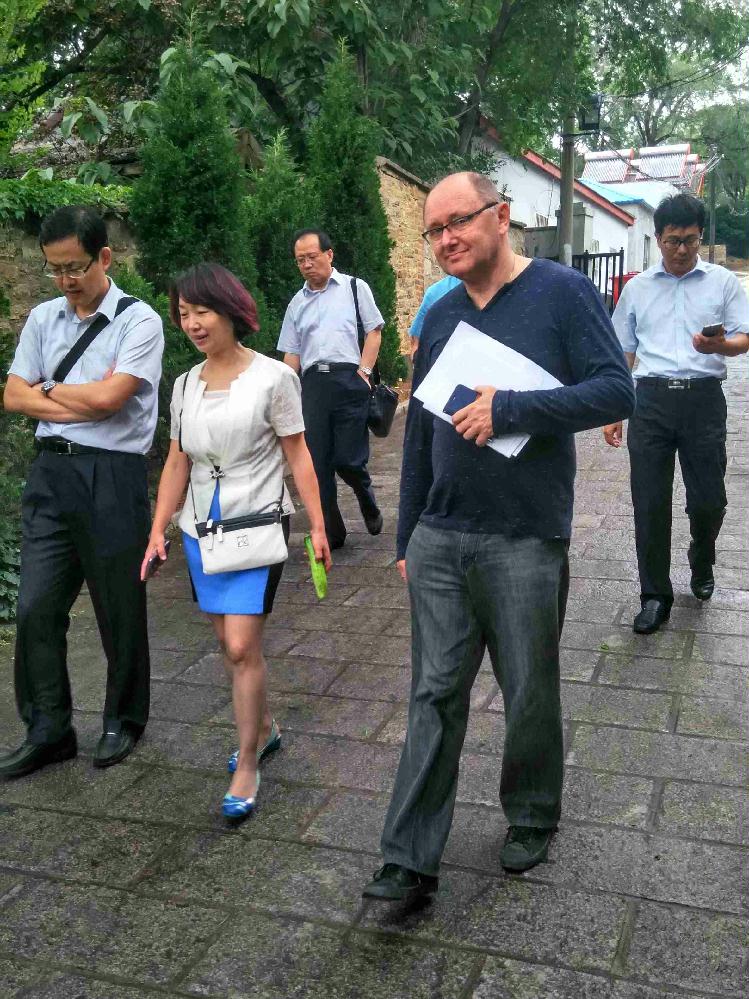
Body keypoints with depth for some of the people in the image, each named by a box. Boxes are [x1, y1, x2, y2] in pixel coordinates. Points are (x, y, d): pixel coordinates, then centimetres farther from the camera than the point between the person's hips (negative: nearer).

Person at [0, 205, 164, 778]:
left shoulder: (139, 321, -6)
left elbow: (107, 396, -18)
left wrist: (50, 391, -1)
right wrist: (84, 405, -8)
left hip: (113, 476, -5)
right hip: (51, 472, 5)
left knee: (120, 609, 7)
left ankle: (123, 721, 28)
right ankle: (48, 731, 21)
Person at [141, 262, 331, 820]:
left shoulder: (273, 377, -8)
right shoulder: (185, 386, 7)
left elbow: (297, 455, -6)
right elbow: (177, 462, 11)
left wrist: (318, 526, -8)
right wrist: (158, 530, 6)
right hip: (201, 529, 5)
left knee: (242, 646, -9)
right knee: (230, 642, 13)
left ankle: (247, 765, 6)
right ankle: (264, 727, 35)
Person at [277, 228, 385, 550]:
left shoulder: (354, 288, 9)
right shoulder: (297, 303, 18)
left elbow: (373, 332, 6)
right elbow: (291, 353, 17)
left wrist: (363, 371, -7)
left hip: (348, 379, -4)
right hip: (311, 383, 4)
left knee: (348, 459, -9)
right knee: (317, 463, 1)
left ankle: (368, 503, 25)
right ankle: (331, 532, 13)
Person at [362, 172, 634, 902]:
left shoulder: (562, 293, -5)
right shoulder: (439, 317, 9)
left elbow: (617, 391, -13)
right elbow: (419, 433, 13)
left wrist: (509, 409, -21)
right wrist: (406, 538, 14)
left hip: (526, 543, -4)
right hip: (440, 542, 4)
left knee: (530, 696, 12)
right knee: (435, 697, 5)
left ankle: (532, 819, 36)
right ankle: (411, 861, 12)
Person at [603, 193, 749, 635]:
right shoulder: (637, 288, 14)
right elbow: (622, 353, 16)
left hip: (703, 399, -1)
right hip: (652, 399, 1)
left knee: (708, 498, 2)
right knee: (650, 502, 0)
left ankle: (702, 565, 34)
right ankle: (655, 595, 11)